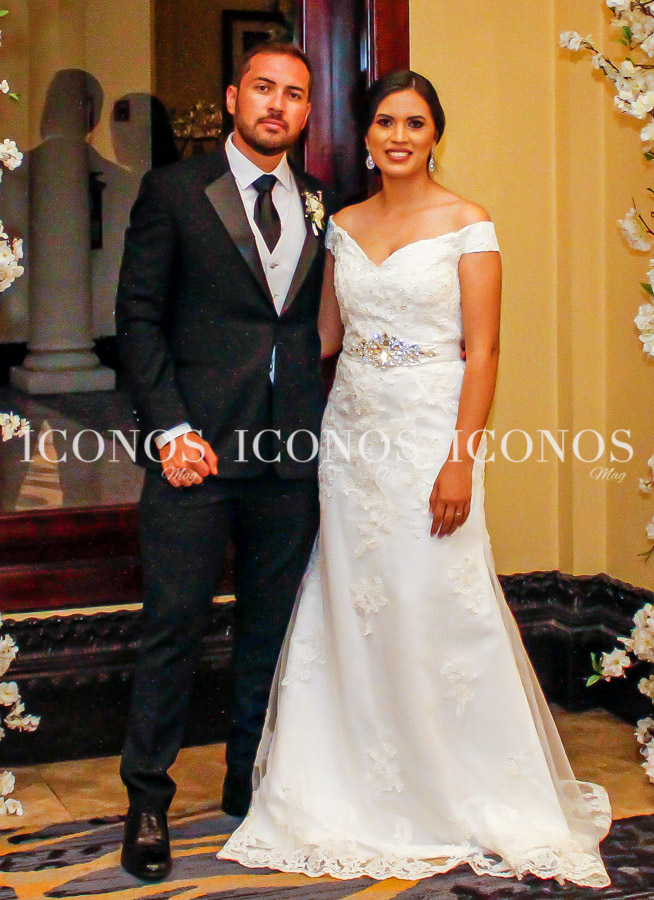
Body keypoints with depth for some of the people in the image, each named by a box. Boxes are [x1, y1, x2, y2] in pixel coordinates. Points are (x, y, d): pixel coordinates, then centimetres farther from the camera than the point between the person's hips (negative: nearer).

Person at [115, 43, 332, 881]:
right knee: (173, 625, -1)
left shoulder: (322, 206, 12)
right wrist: (168, 428, -10)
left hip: (294, 450, 4)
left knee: (272, 625, 12)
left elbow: (325, 323, 12)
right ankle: (147, 799, 13)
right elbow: (138, 315, -2)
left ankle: (251, 781, 28)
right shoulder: (174, 190, 2)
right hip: (198, 444, -4)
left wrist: (325, 424, 1)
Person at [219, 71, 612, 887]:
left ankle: (467, 795, 16)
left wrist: (462, 461, -16)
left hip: (429, 435, -5)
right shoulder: (345, 226, 10)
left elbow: (483, 352, -9)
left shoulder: (466, 226, -4)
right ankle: (365, 794, 22)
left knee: (438, 611, -2)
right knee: (353, 613, 7)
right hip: (351, 434, 5)